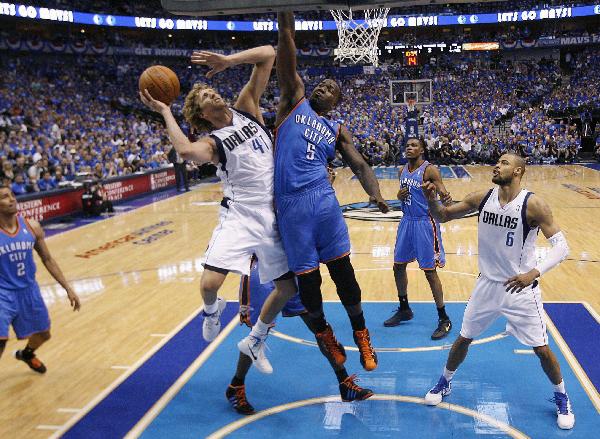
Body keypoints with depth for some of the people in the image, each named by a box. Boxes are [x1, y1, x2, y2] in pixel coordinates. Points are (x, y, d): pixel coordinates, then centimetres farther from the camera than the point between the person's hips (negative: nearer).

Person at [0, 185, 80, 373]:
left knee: (44, 334, 21)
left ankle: (26, 354, 56)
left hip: (29, 290, 5)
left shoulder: (32, 227, -7)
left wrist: (68, 288, 5)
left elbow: (47, 259, 5)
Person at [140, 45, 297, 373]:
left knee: (289, 287, 9)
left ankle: (254, 342, 32)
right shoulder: (212, 142, -3)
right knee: (209, 284, -18)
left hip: (274, 216, 4)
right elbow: (187, 151, -30)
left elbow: (268, 54, 5)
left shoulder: (245, 108, 9)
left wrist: (228, 60, -5)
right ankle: (212, 310, 22)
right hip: (239, 216, -4)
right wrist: (164, 112, -17)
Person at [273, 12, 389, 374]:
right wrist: (286, 24, -7)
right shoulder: (294, 102, 12)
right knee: (307, 276, 6)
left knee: (342, 270, 3)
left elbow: (360, 166, 6)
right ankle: (322, 331, 29)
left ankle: (361, 333, 21)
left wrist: (375, 193, -12)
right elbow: (287, 61, 2)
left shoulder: (337, 130, 16)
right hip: (291, 204, -2)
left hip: (323, 200, 2)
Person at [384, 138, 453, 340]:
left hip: (425, 223, -7)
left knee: (430, 271, -4)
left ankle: (444, 319, 8)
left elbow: (443, 192, -21)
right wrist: (400, 195, -4)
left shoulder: (429, 170, -14)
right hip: (406, 221, 7)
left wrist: (446, 198, -44)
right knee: (398, 266, 13)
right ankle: (404, 309, 32)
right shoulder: (402, 171, 7)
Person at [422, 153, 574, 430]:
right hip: (487, 284, 3)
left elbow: (561, 246, -18)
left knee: (541, 349, 4)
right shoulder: (482, 198, -6)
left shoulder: (533, 205, -18)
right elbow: (442, 216, 3)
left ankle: (561, 398, 31)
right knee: (463, 339, 12)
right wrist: (431, 200, -19)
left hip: (520, 287, -3)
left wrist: (534, 272, -34)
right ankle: (444, 383, 35)